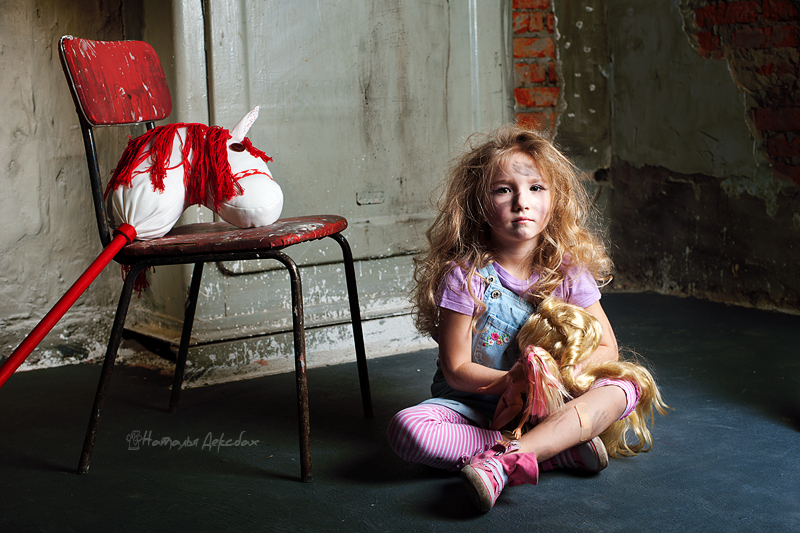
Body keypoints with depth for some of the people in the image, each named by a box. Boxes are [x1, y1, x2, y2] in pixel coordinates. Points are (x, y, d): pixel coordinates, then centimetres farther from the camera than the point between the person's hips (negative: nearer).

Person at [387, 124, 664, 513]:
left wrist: (571, 372, -18)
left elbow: (607, 348, 2)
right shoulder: (465, 275, -14)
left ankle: (503, 461, -38)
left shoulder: (568, 271, -5)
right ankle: (566, 450, -30)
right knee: (406, 428, -31)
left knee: (624, 389, -23)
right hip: (473, 405, -2)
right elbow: (456, 370, -11)